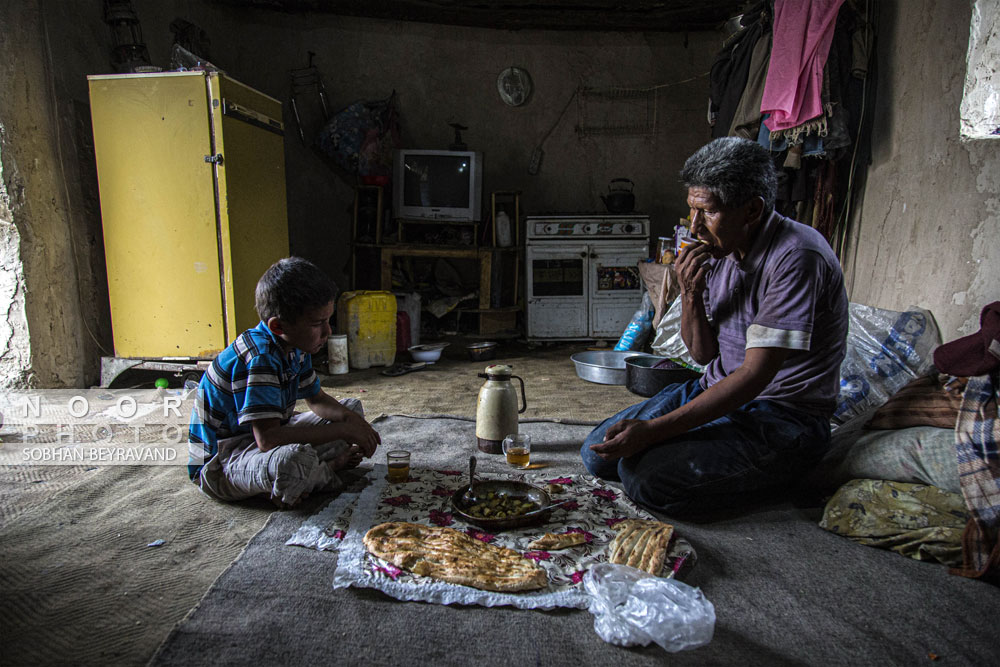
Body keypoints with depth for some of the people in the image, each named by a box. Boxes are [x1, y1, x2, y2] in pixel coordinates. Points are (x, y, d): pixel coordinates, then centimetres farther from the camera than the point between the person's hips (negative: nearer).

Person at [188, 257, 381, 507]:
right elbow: (267, 438, -37)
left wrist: (349, 418, -9)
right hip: (218, 466, -9)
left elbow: (316, 399, 13)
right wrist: (342, 431, -30)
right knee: (293, 459, -43)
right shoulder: (260, 358, -29)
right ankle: (326, 470, -9)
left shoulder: (294, 345, -1)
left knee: (353, 407, 13)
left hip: (263, 437, 10)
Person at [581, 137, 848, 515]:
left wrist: (653, 430, -30)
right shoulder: (717, 251, 3)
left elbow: (756, 375, -26)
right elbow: (703, 354, 8)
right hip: (719, 391, 8)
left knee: (646, 475, -26)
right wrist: (691, 298, -14)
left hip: (783, 413, -7)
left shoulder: (796, 257, -22)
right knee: (598, 454, -1)